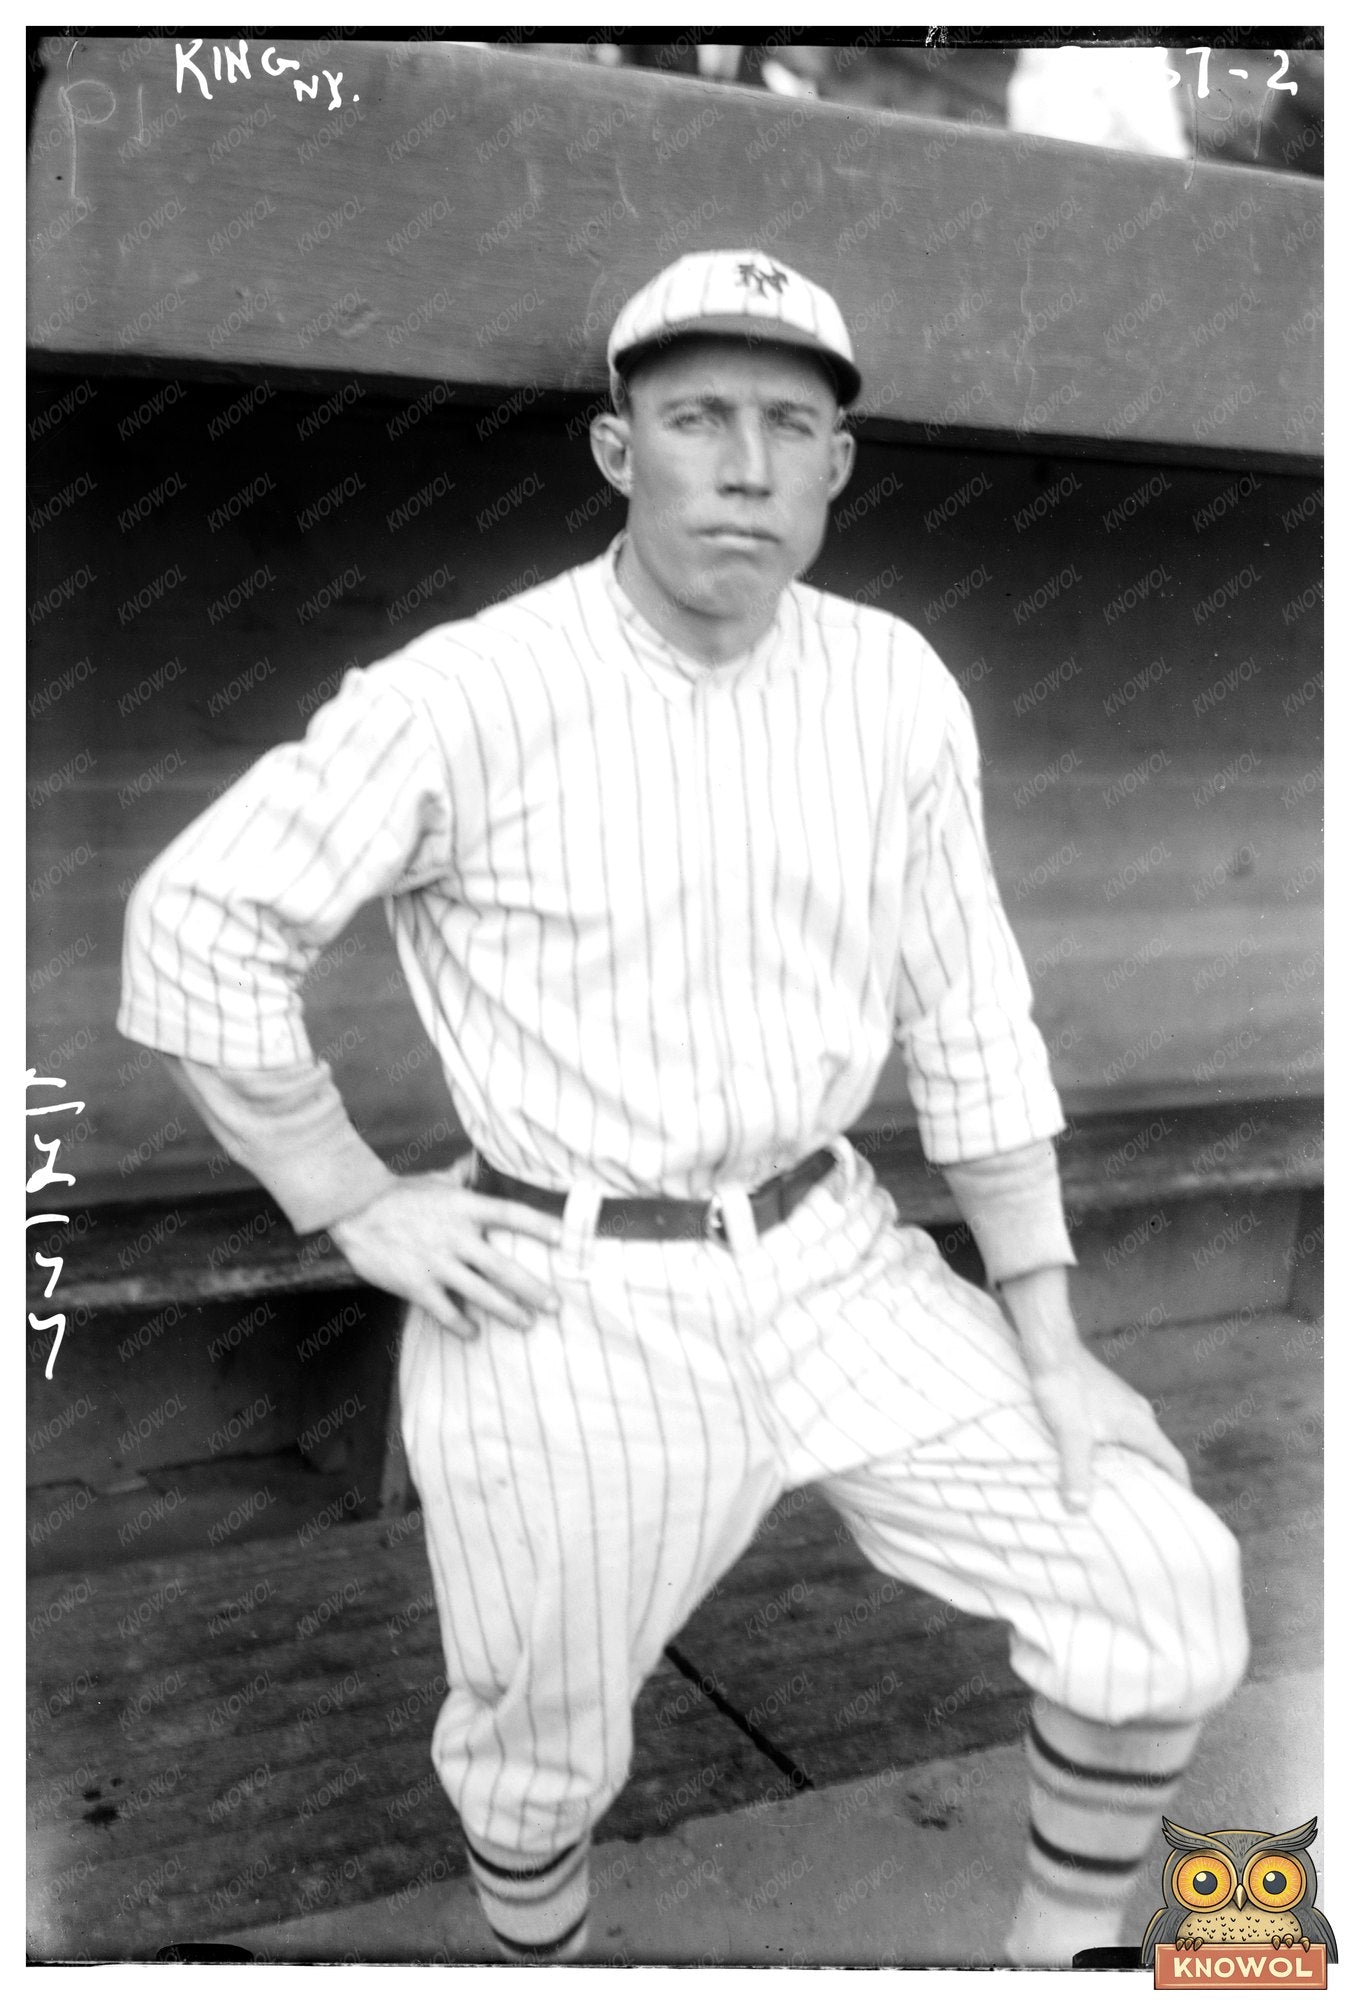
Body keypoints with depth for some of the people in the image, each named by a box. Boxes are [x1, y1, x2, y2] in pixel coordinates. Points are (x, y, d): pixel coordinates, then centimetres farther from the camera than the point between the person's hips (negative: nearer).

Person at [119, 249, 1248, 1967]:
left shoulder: (897, 686, -1)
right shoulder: (471, 697, -15)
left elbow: (966, 1019, 3)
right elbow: (198, 923, -9)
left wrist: (1051, 1347, 3)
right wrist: (355, 1209, -9)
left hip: (832, 1262, 4)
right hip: (562, 1308, -3)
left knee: (1165, 1594, 0)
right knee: (546, 1746, 14)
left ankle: (1061, 1942, 27)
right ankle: (542, 1956, 49)